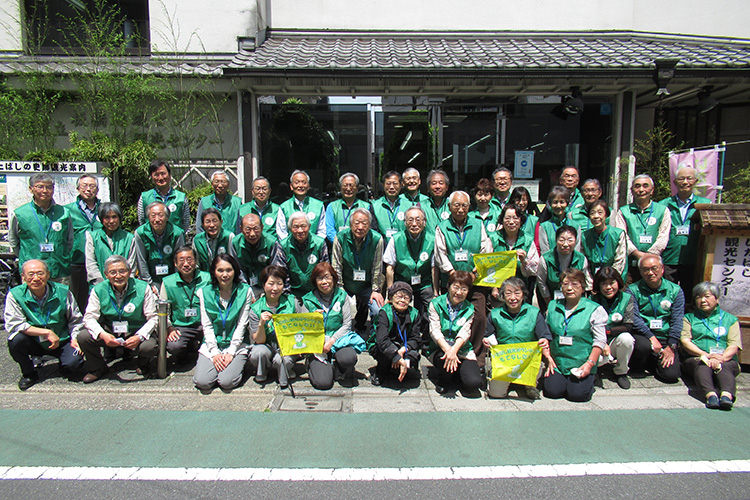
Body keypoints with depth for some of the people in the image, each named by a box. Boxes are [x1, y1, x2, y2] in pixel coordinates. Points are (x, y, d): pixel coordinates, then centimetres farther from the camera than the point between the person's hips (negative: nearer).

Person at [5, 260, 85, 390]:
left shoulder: (62, 292, -9)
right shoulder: (15, 295, -11)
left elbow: (75, 320, 4)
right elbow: (13, 324, -19)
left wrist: (75, 338, -10)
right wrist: (47, 333, -23)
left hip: (62, 341, -1)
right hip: (34, 343, 1)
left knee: (74, 364, -25)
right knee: (15, 339, -29)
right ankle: (29, 374, -2)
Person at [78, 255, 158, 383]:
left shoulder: (142, 288, -10)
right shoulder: (98, 290, -3)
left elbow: (153, 318, -9)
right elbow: (89, 317, -5)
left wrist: (139, 336, -25)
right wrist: (103, 335, -25)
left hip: (135, 333, -3)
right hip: (109, 333, 3)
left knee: (149, 346, -32)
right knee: (83, 337, -21)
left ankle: (144, 365, 9)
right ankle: (97, 368, 10)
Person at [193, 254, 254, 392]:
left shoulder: (245, 291, -3)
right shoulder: (204, 292, 2)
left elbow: (242, 325, -4)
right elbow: (206, 325, 0)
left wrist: (231, 353, -12)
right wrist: (215, 353, -10)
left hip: (237, 345, -2)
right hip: (212, 345, 2)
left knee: (227, 382, -21)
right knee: (202, 382, -17)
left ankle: (237, 365, 12)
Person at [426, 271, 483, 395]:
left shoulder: (469, 309, 5)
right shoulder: (436, 304, -2)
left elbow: (465, 333, -10)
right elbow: (434, 331, -13)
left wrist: (454, 350, -30)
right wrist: (447, 349, -31)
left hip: (462, 350, 2)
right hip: (439, 348, -2)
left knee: (474, 383, -20)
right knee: (444, 358, -37)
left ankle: (456, 372, 16)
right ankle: (444, 379, -1)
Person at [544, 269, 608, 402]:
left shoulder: (595, 310, -2)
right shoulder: (553, 307, 8)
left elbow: (600, 340, -4)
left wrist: (590, 363, -12)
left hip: (582, 365, -2)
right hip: (557, 364, 3)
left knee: (577, 394, -17)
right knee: (552, 391, -16)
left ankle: (588, 381, 14)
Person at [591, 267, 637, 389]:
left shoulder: (627, 299, -4)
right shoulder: (593, 300, -6)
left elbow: (628, 327, -11)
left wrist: (607, 331, -21)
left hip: (616, 342, 1)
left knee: (626, 338, -33)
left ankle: (621, 372, -6)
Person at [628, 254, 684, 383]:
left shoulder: (675, 291, 6)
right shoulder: (633, 290, -1)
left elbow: (677, 321, 1)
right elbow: (634, 318, -11)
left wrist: (671, 347, -8)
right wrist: (651, 337, -22)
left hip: (665, 339, 2)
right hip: (642, 336, -2)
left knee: (671, 375, -15)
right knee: (643, 346, -37)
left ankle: (649, 363, 18)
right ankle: (637, 366, -1)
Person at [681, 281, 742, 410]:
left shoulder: (730, 319, 23)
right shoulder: (689, 318, 23)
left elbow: (734, 346, 7)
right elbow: (685, 341, 6)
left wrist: (721, 358, -16)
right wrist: (705, 354, -13)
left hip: (726, 360, 0)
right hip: (696, 357, 0)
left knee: (724, 367, -36)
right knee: (702, 366, -36)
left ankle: (727, 395, -60)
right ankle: (710, 395, -59)